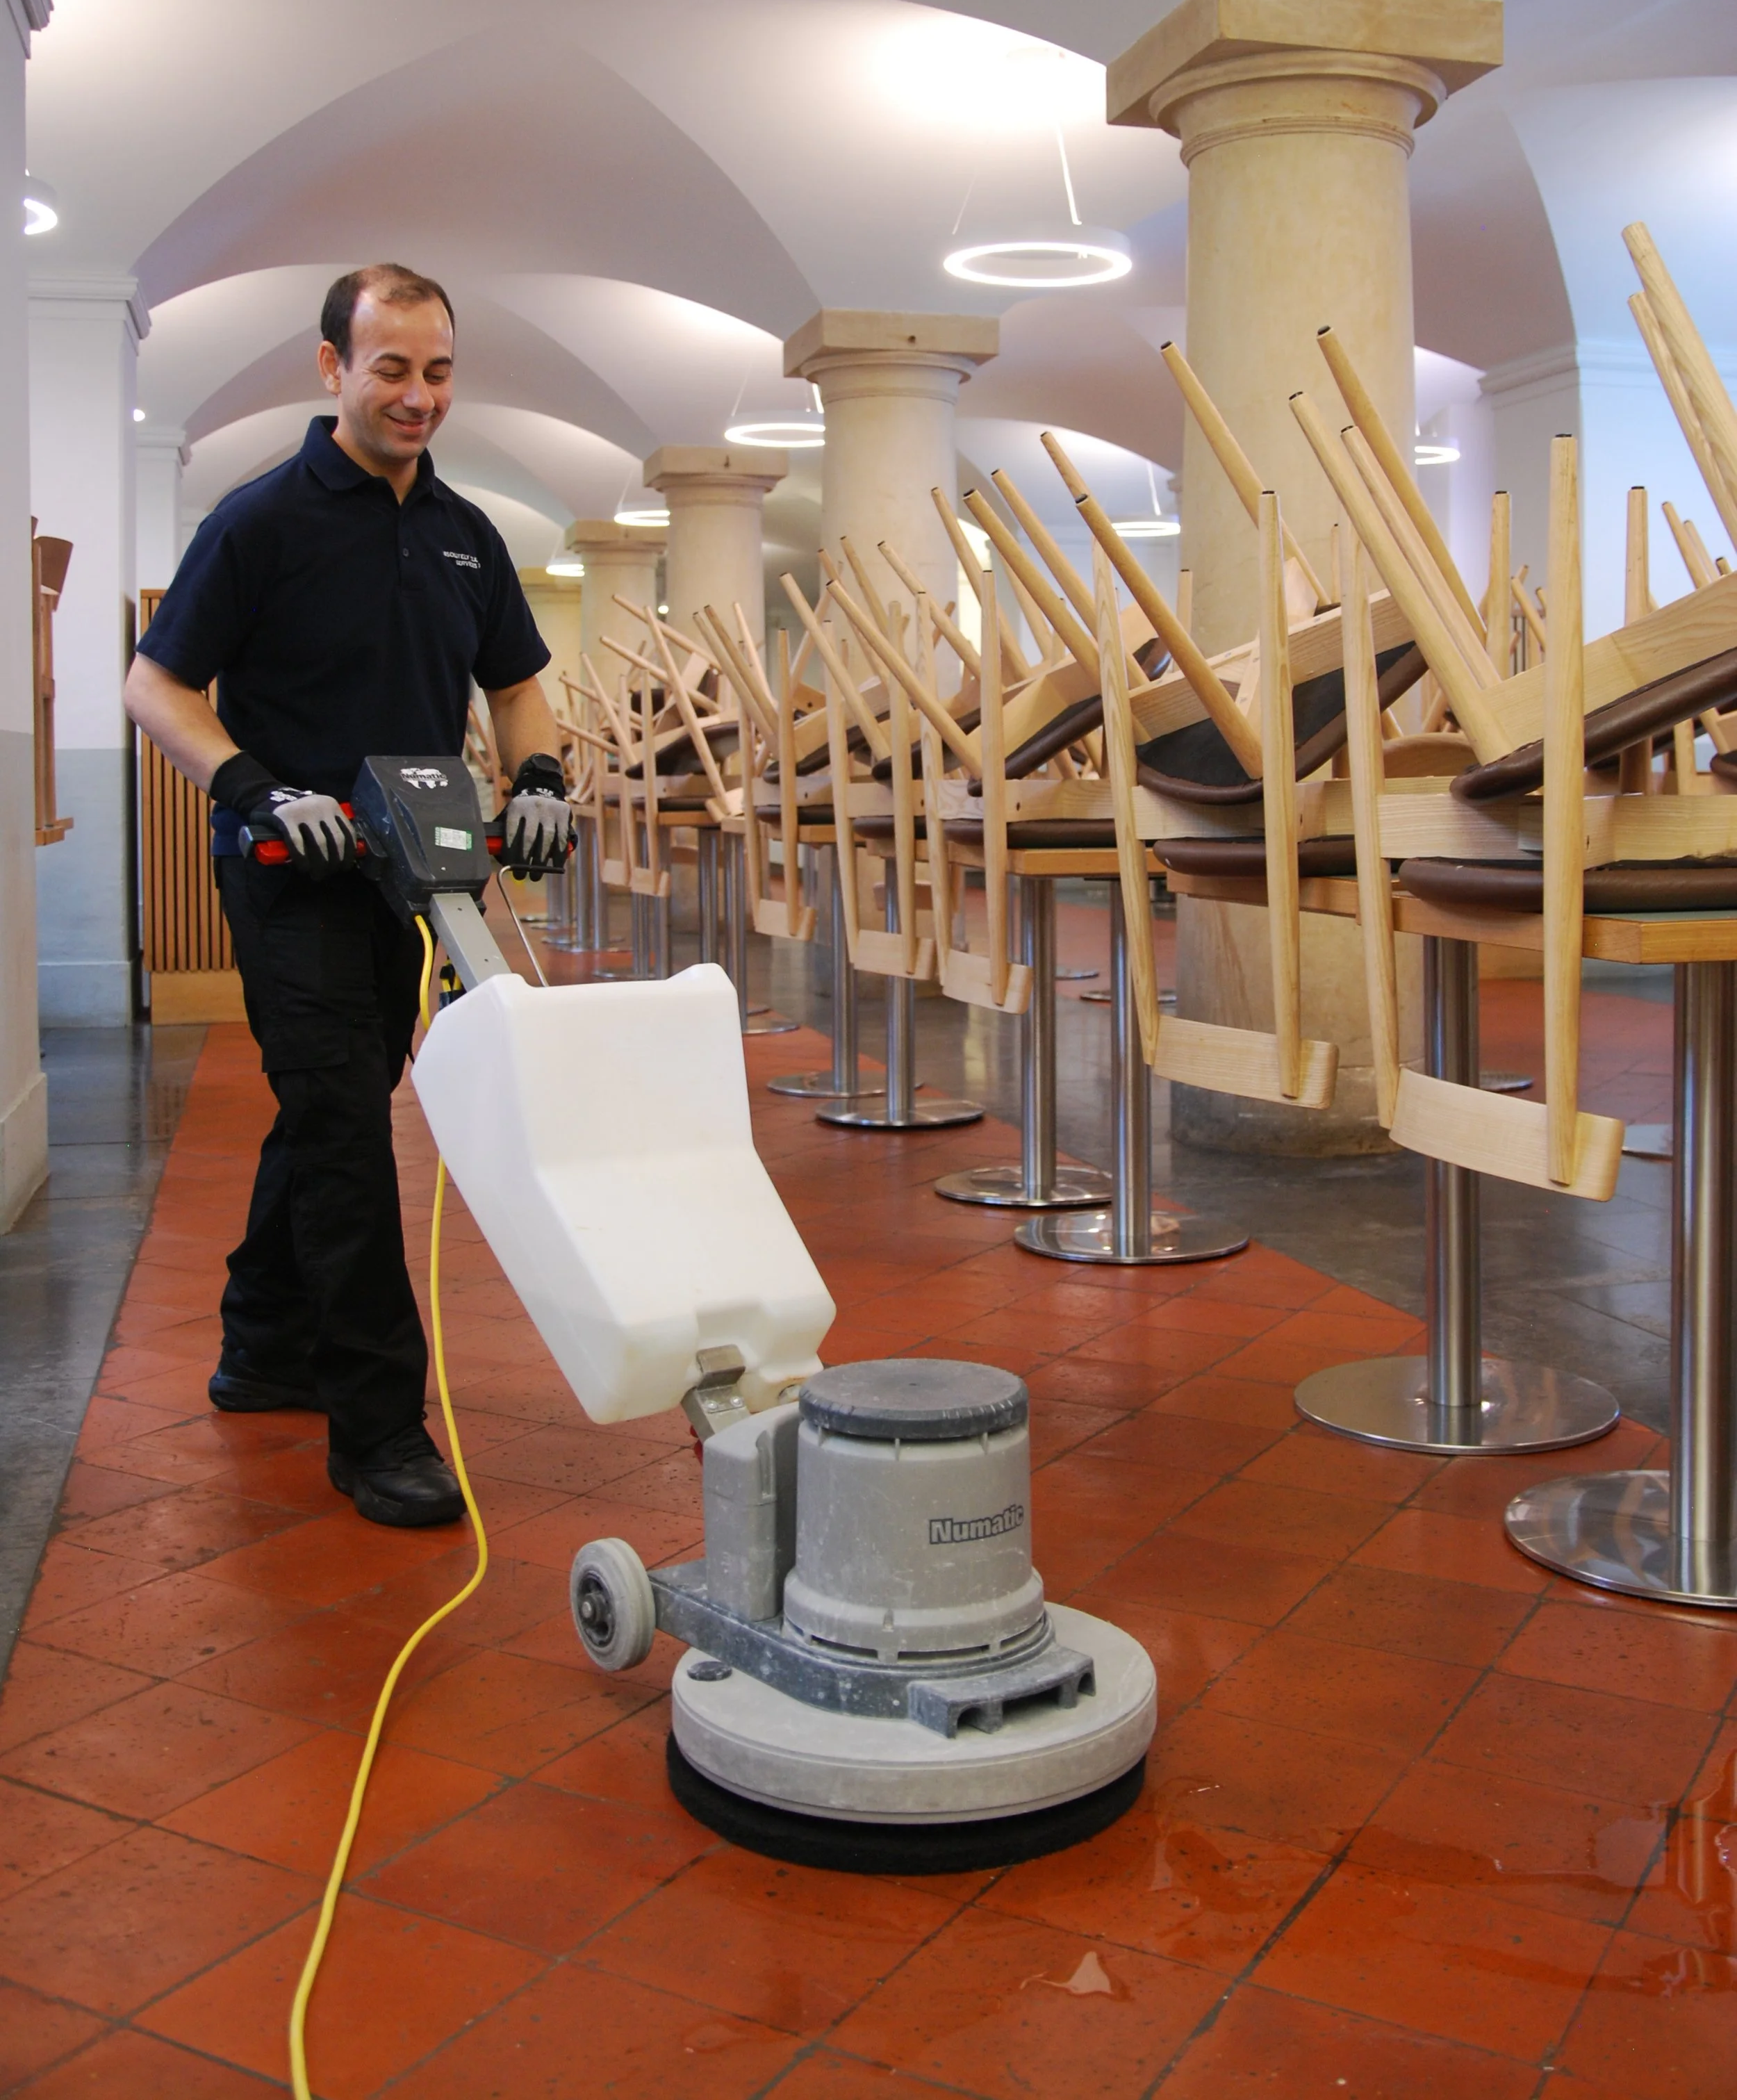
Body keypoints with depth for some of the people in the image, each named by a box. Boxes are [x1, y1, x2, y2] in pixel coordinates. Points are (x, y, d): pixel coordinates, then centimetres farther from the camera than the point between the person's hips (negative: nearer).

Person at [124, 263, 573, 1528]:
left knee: (332, 1115, 16)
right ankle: (379, 1423, -6)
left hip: (404, 873, 7)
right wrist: (259, 790, -23)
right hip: (294, 872, -7)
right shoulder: (265, 521, -9)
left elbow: (516, 686, 18)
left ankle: (266, 1352, 33)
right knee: (345, 1129, -11)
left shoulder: (465, 534, 10)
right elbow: (159, 688, -8)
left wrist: (541, 781, -1)